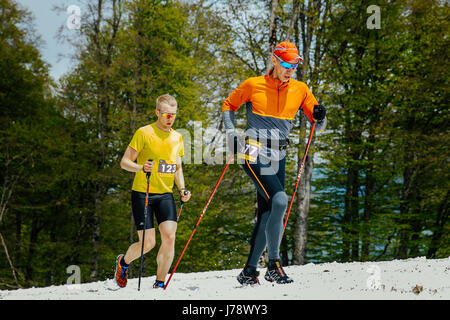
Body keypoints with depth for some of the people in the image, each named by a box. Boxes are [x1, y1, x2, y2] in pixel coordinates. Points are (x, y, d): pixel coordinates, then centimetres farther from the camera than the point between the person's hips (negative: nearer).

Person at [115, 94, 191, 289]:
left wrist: (182, 189, 3)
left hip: (165, 194, 4)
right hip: (142, 193, -4)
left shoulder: (177, 138, 12)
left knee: (169, 237, -14)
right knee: (148, 243, -6)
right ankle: (123, 261, 27)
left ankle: (159, 284, 1)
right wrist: (141, 167, -25)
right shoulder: (144, 133, -5)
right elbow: (125, 162, -5)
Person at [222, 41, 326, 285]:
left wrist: (320, 117, -11)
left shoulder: (300, 90, 8)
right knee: (279, 201, -23)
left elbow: (318, 126, 12)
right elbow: (228, 106, 13)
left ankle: (249, 271, 17)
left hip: (278, 158, 5)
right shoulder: (253, 85, -2)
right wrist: (231, 132, -2)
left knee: (267, 215, 5)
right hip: (254, 154, -5)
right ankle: (274, 265, -15)